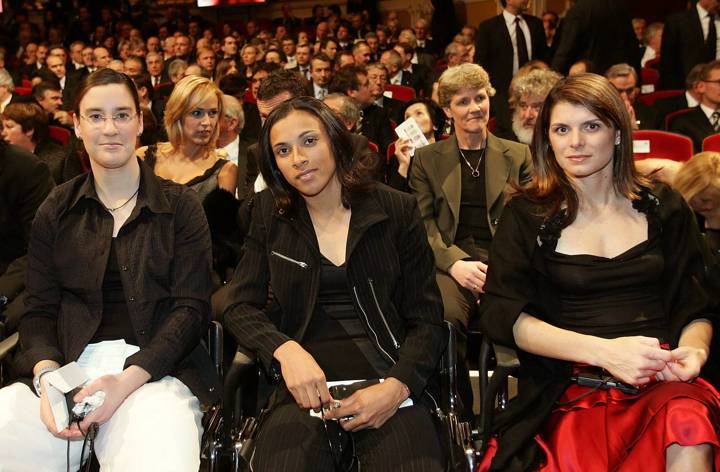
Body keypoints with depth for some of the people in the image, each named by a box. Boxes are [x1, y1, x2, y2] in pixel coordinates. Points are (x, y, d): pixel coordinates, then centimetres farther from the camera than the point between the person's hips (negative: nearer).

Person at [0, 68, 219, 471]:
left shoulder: (179, 206, 8)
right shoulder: (56, 211, 15)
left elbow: (191, 309, 0)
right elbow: (39, 311, 11)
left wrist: (128, 379, -15)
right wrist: (47, 375, -12)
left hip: (155, 371, -2)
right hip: (67, 366, 2)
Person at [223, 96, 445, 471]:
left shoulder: (397, 210, 5)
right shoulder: (269, 213, 10)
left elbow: (426, 320, 4)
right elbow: (241, 307, 7)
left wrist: (397, 387, -15)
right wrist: (286, 350, -15)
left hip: (388, 371, 0)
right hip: (305, 375, 1)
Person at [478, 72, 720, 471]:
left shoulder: (663, 208, 13)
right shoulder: (527, 215, 6)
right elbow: (500, 314, -4)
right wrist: (603, 351, -16)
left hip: (664, 384, 2)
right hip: (573, 392, -2)